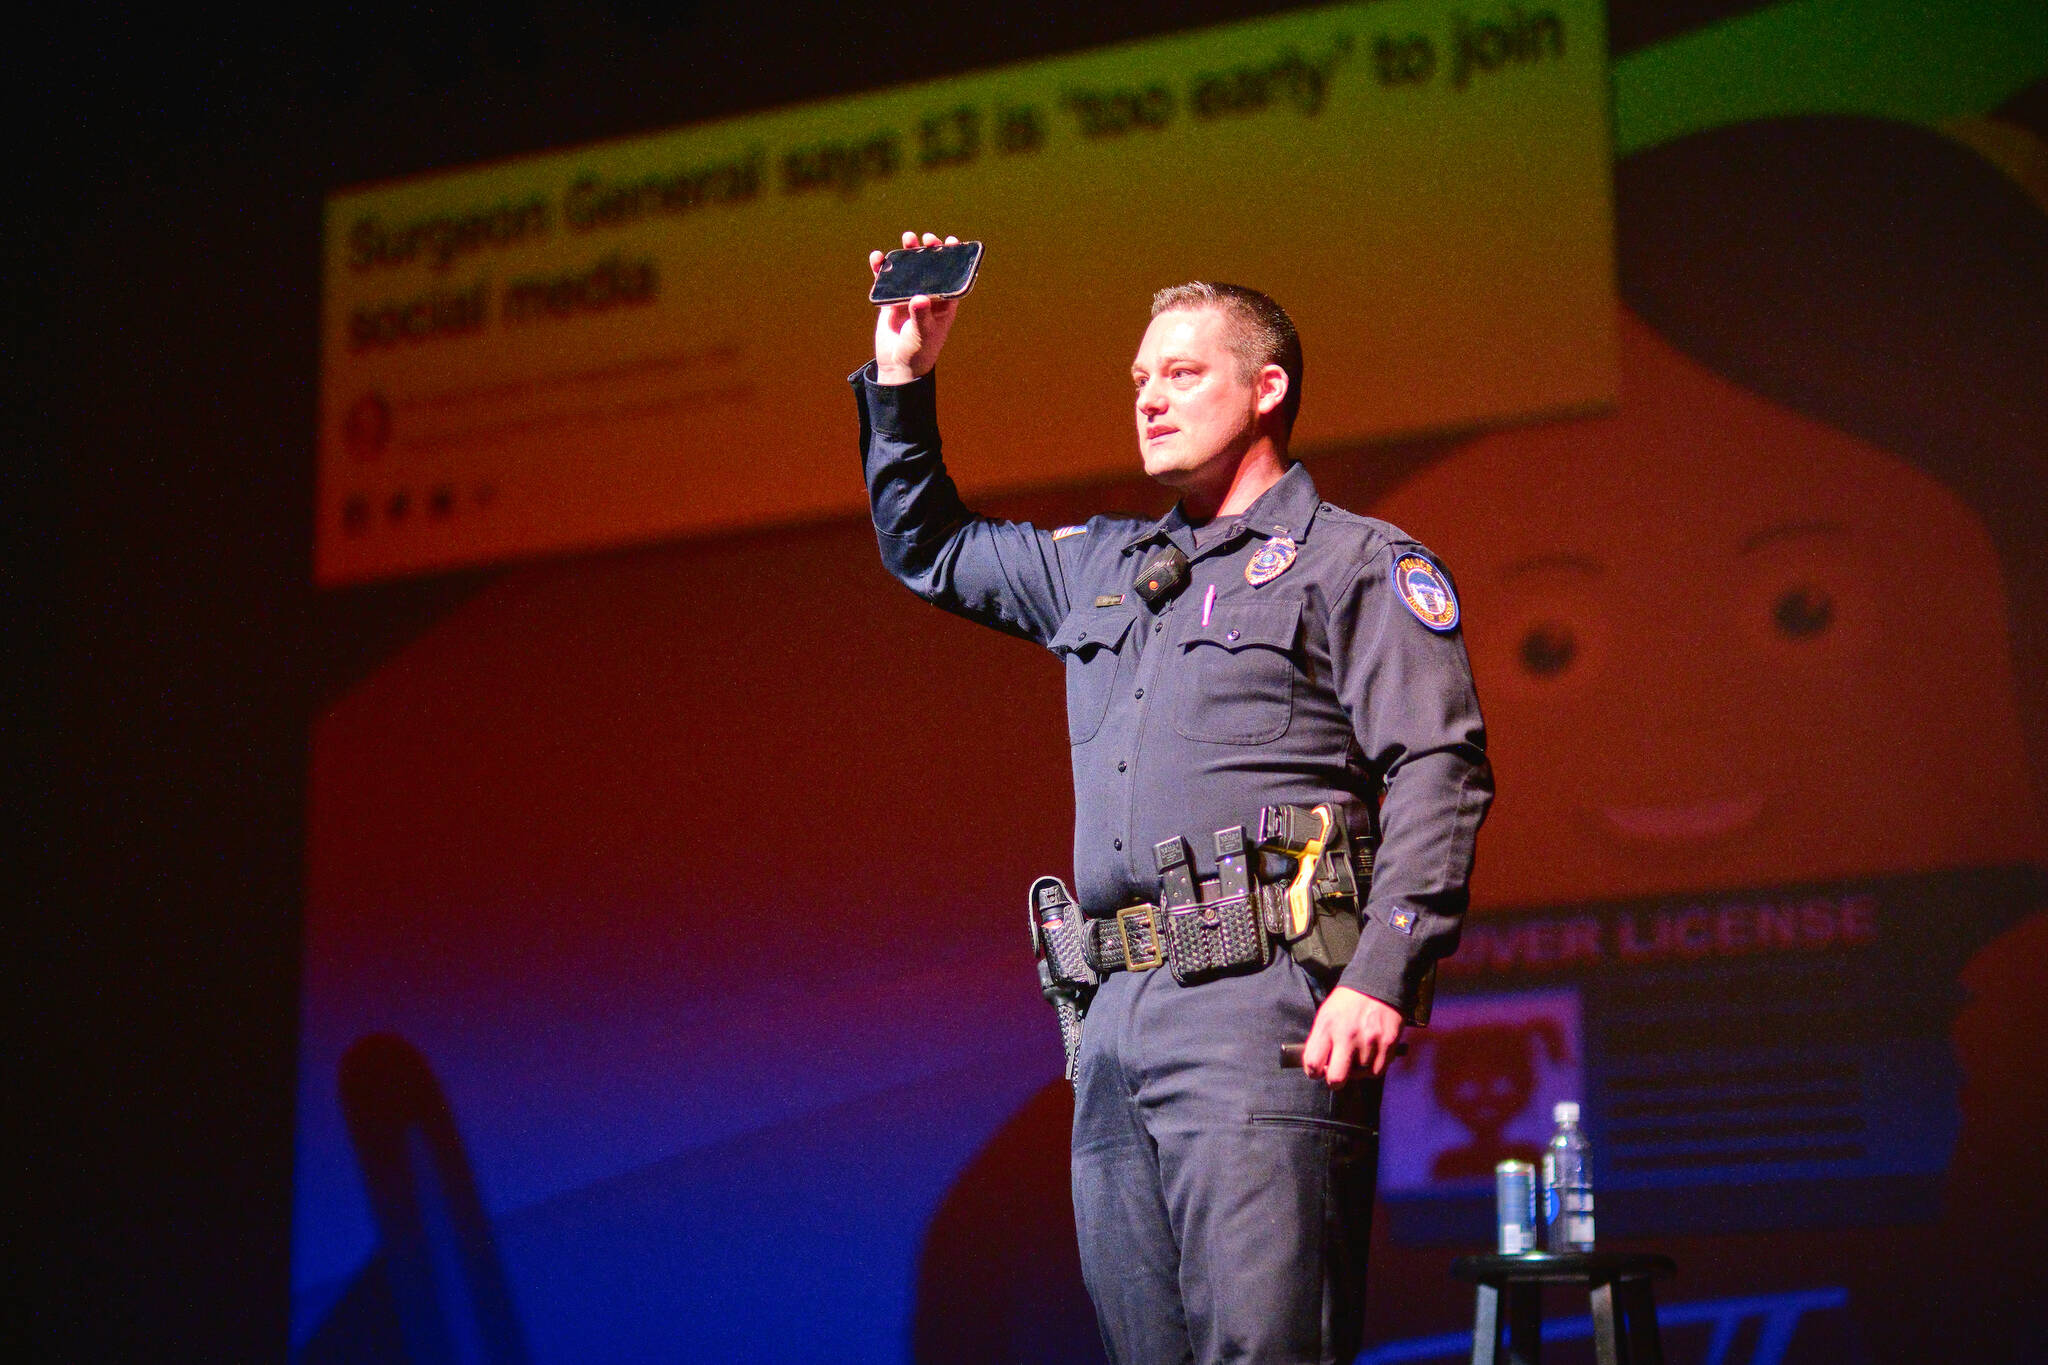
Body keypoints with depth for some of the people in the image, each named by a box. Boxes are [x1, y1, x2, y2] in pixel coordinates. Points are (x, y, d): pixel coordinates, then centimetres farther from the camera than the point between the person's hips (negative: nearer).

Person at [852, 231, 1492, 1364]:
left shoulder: (1359, 564, 4)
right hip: (1114, 1015, 7)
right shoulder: (1100, 565, 25)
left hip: (1261, 1004, -7)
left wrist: (1381, 977, -18)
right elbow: (926, 550, 38)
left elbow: (1438, 773, -6)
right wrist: (900, 382, 25)